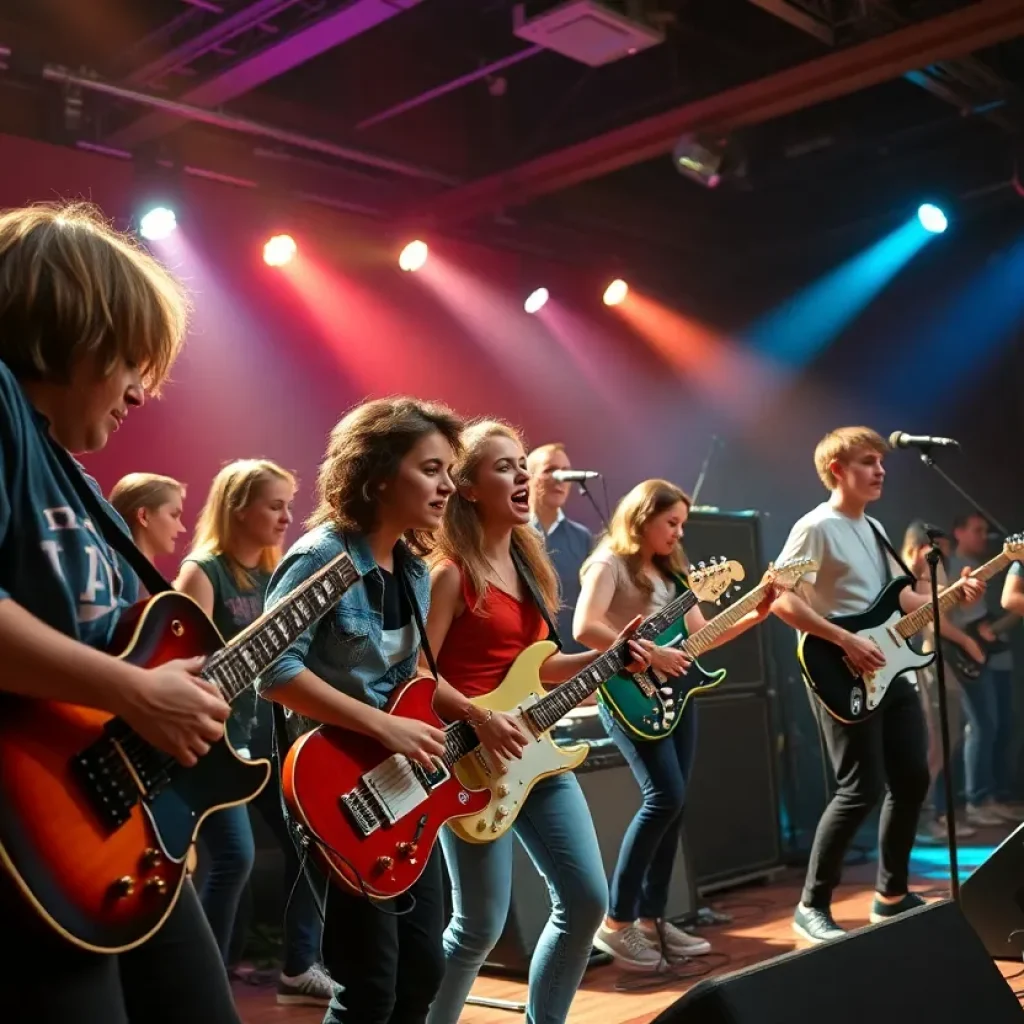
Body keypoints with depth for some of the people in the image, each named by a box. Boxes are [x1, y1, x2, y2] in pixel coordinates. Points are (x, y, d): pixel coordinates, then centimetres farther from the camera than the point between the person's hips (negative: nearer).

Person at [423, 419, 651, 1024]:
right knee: (480, 925, -1)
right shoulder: (451, 572, -11)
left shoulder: (529, 561, 12)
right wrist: (480, 719, -23)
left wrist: (607, 657, 4)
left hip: (536, 753, 8)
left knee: (587, 900, 8)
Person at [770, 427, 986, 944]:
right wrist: (847, 641, -22)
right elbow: (782, 600, -19)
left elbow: (900, 598, 22)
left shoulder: (874, 529, 17)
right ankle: (812, 906, 2)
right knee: (861, 791, -10)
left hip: (890, 672, 9)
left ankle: (891, 895, 24)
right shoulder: (816, 528, -11)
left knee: (911, 780, 9)